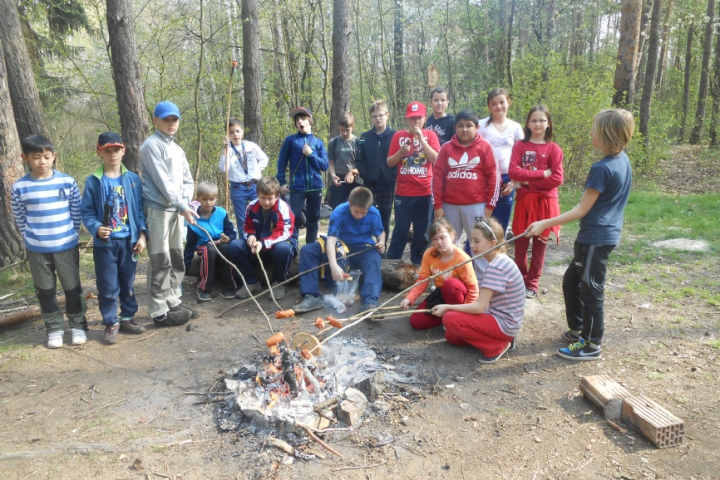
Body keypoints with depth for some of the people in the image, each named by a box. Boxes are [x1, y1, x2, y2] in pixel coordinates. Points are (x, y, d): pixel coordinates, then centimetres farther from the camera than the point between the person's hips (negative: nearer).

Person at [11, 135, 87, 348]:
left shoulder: (67, 182, -5)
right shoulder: (19, 188, -5)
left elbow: (77, 213, 2)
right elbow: (20, 219, 5)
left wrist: (69, 235, 1)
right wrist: (32, 238, 1)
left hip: (66, 247, -1)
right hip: (36, 250, 1)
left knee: (72, 288, 8)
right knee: (45, 291, 11)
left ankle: (78, 326, 22)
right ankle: (54, 329, 24)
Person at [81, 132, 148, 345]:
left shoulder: (132, 179, 2)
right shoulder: (93, 181, -4)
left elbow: (140, 209, 5)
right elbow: (86, 212, -2)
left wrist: (142, 234, -2)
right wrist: (96, 228, -20)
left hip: (129, 241, 2)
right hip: (105, 242, -2)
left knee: (128, 283, 13)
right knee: (108, 286, 4)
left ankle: (127, 318, 28)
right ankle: (111, 324, 18)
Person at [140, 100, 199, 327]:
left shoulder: (178, 149, 17)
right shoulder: (151, 145, -9)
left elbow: (187, 180, 15)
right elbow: (162, 182, -17)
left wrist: (184, 202, -4)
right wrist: (182, 206, -19)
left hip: (175, 210, 9)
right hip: (158, 210, -8)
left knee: (177, 259, 13)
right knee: (160, 262, -6)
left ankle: (174, 303, 23)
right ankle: (159, 312, 1)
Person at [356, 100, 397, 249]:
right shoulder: (365, 137, 7)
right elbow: (359, 160, 5)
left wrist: (394, 176, -13)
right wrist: (365, 174, -9)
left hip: (388, 184, -1)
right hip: (370, 184, 1)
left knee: (385, 217, 7)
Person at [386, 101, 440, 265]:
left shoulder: (430, 135, 3)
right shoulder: (398, 136, 4)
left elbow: (436, 160, -10)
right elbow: (389, 163, 4)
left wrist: (421, 139, -14)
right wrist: (401, 152, -14)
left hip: (424, 192, 0)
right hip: (403, 192, 0)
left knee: (422, 231, 7)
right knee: (400, 230, 2)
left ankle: (417, 262, 19)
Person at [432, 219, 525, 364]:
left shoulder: (496, 267, -25)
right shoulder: (499, 261, 6)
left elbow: (479, 307, -26)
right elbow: (483, 304, 9)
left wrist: (448, 307, -17)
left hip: (505, 324, -10)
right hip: (500, 317, 10)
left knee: (450, 318, -20)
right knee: (451, 336, 13)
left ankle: (496, 346, -8)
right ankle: (501, 339, 12)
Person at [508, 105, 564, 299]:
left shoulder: (553, 149, -1)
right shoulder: (520, 146, 2)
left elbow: (557, 179, -8)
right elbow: (513, 171, -9)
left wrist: (529, 180, -11)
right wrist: (541, 174, -13)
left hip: (545, 201, -1)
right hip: (524, 200, 1)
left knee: (540, 244, 7)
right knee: (520, 243, 6)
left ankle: (532, 283, 17)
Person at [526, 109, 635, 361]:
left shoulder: (602, 168, -22)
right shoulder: (623, 160, 6)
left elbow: (582, 209, -19)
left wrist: (544, 224, -18)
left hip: (596, 238, -9)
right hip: (605, 233, 9)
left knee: (591, 290, 3)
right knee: (571, 281, 20)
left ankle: (591, 345, 18)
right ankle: (577, 330, 34)